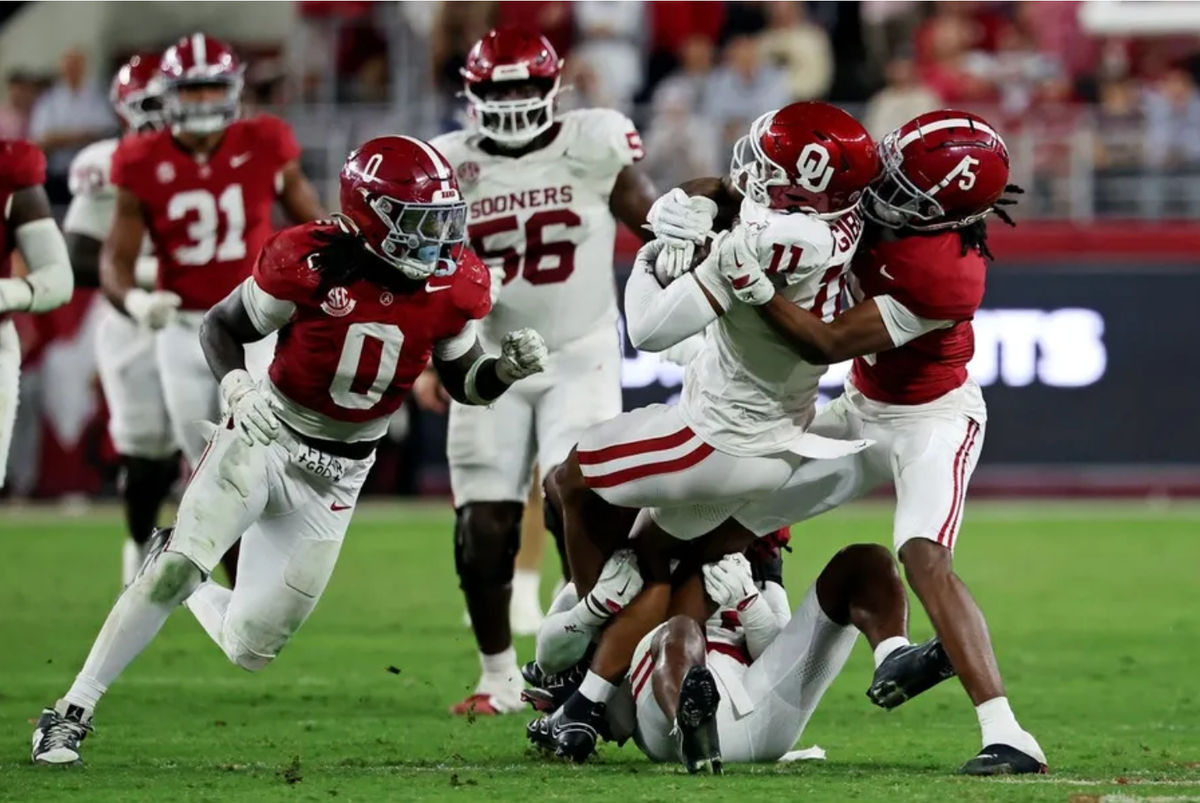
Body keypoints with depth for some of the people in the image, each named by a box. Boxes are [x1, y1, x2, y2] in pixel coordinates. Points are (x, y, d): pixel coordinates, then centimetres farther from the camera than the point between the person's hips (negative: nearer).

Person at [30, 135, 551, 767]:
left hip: (335, 477, 4)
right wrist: (237, 388, -26)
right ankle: (71, 714, -13)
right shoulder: (311, 263, -19)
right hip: (264, 438, -4)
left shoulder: (453, 286, -8)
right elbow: (221, 326, -7)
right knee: (180, 566, -23)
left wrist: (508, 368, -14)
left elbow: (463, 382, 7)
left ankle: (185, 583, 36)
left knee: (251, 650, 3)